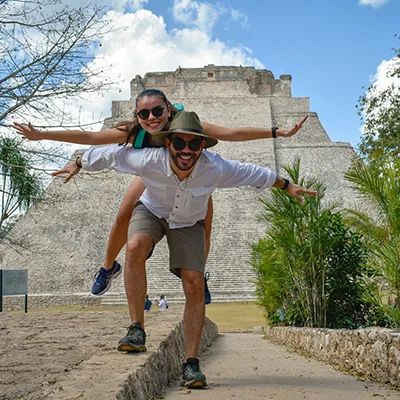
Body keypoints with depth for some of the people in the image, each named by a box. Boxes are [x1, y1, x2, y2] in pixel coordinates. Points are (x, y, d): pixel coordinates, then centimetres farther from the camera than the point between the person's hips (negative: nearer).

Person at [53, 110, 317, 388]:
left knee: (195, 285, -12)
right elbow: (111, 155, -15)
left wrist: (287, 186, -1)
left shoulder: (215, 169, -33)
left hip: (189, 222, 1)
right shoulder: (148, 160, -34)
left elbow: (253, 173, -14)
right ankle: (137, 330, -24)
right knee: (135, 247, -34)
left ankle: (191, 363, -2)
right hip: (151, 211, 0)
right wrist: (78, 164, 2)